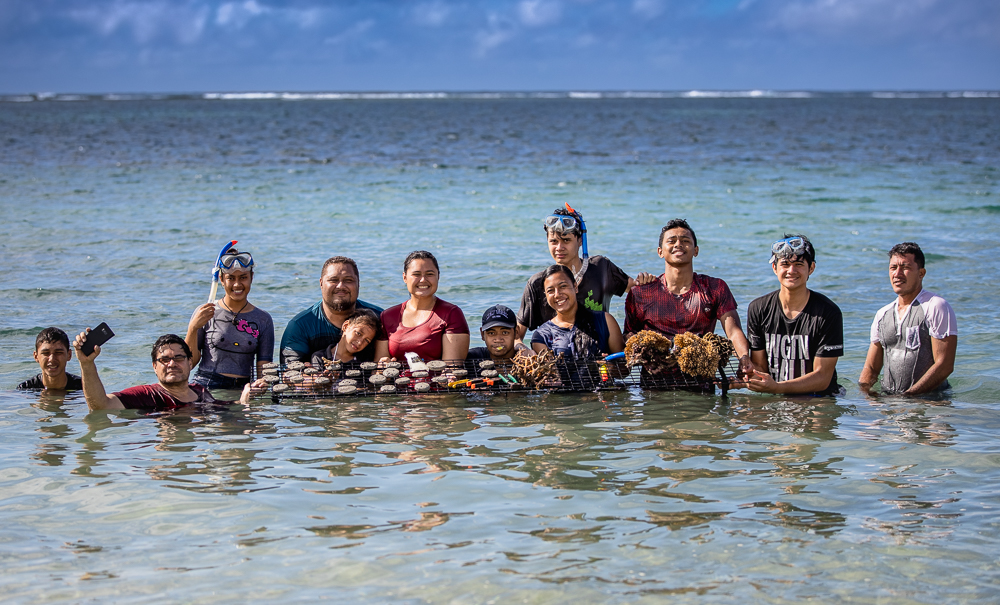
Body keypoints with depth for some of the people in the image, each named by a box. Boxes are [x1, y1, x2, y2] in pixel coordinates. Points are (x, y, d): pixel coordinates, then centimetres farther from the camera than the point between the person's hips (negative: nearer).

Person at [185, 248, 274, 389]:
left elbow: (263, 367, 9)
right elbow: (189, 363, 6)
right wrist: (193, 328, -9)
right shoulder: (204, 313, 6)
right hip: (205, 387, -2)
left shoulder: (263, 319, 12)